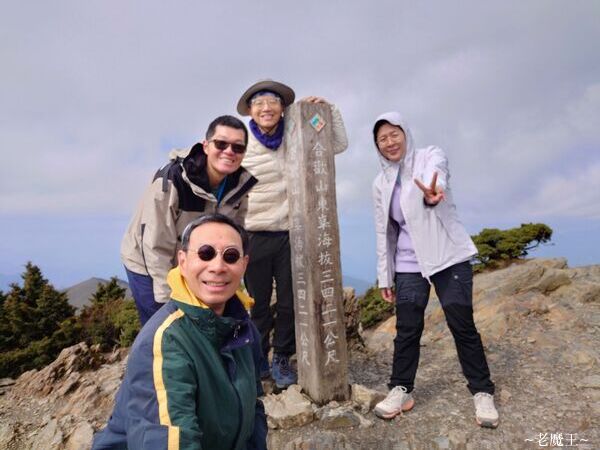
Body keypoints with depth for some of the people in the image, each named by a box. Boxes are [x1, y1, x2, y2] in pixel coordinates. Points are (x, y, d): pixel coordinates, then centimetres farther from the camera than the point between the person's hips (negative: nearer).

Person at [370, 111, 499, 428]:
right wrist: (385, 275, 9)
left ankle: (482, 392, 20)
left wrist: (432, 193, -55)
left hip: (449, 258, -3)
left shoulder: (431, 156, -4)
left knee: (462, 325, 1)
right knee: (407, 329, 4)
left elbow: (436, 177, -30)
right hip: (408, 265, 3)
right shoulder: (380, 183, 7)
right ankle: (401, 390, 20)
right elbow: (383, 231, 10)